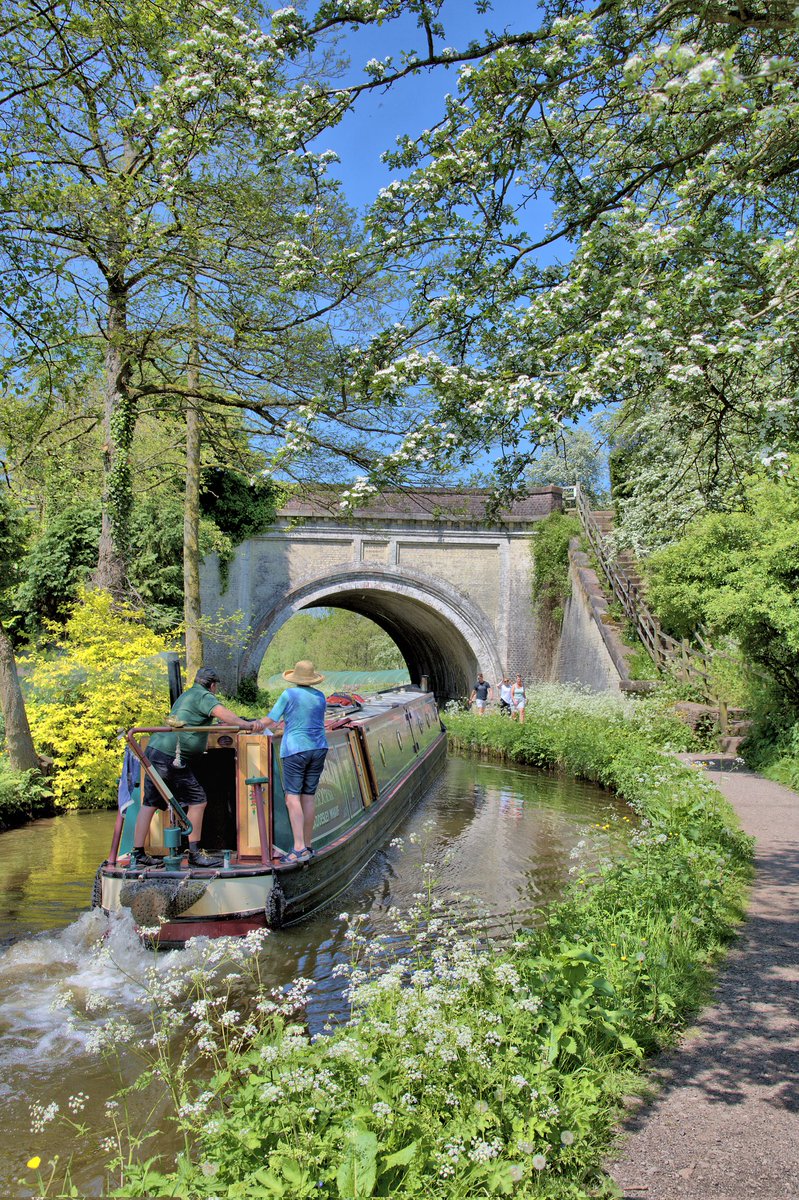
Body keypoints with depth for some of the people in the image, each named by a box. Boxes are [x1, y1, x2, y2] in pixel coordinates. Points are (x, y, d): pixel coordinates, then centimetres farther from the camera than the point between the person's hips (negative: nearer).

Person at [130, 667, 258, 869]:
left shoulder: (185, 695, 26)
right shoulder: (204, 696, -3)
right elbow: (220, 712, -22)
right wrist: (245, 724, -29)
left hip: (154, 751, 10)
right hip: (171, 756, -10)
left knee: (149, 803, 10)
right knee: (197, 801, -4)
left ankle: (138, 855, 12)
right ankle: (195, 854, -1)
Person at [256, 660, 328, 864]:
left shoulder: (289, 694, -8)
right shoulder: (320, 697, 8)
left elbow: (269, 720, -3)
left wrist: (259, 724, 17)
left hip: (295, 750, -5)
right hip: (318, 748, 5)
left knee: (292, 796, -6)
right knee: (309, 796, 9)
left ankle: (299, 848, -15)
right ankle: (307, 846, 14)